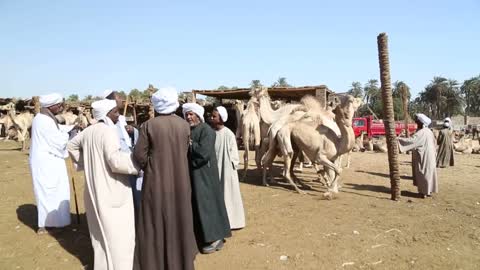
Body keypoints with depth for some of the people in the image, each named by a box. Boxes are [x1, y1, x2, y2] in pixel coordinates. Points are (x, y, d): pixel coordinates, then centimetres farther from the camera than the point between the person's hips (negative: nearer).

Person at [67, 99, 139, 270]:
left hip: (94, 188, 9)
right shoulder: (108, 131, -19)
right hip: (111, 190, -9)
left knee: (100, 229, 20)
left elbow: (71, 146, 23)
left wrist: (85, 163, 25)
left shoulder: (89, 131, 7)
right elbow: (115, 161, -28)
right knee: (117, 232, 1)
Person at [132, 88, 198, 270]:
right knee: (178, 220, 17)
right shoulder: (184, 125, -2)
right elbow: (185, 152, 6)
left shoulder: (148, 125, -12)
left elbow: (139, 155, -10)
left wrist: (147, 168, 9)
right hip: (179, 181, 3)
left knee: (155, 223, 10)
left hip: (156, 181, -3)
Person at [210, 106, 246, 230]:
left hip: (226, 169, -5)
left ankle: (230, 220, 20)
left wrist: (231, 167, -8)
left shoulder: (228, 134, -14)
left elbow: (233, 154, -9)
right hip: (214, 168, 5)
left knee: (227, 193, 6)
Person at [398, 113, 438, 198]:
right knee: (429, 173, 15)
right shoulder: (429, 131, 7)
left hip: (423, 157, -9)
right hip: (430, 156, 9)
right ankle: (429, 190, 24)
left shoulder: (421, 133, -21)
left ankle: (424, 192, 7)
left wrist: (398, 139, -31)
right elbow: (434, 142, 20)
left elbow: (411, 140, -32)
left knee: (422, 173, 1)